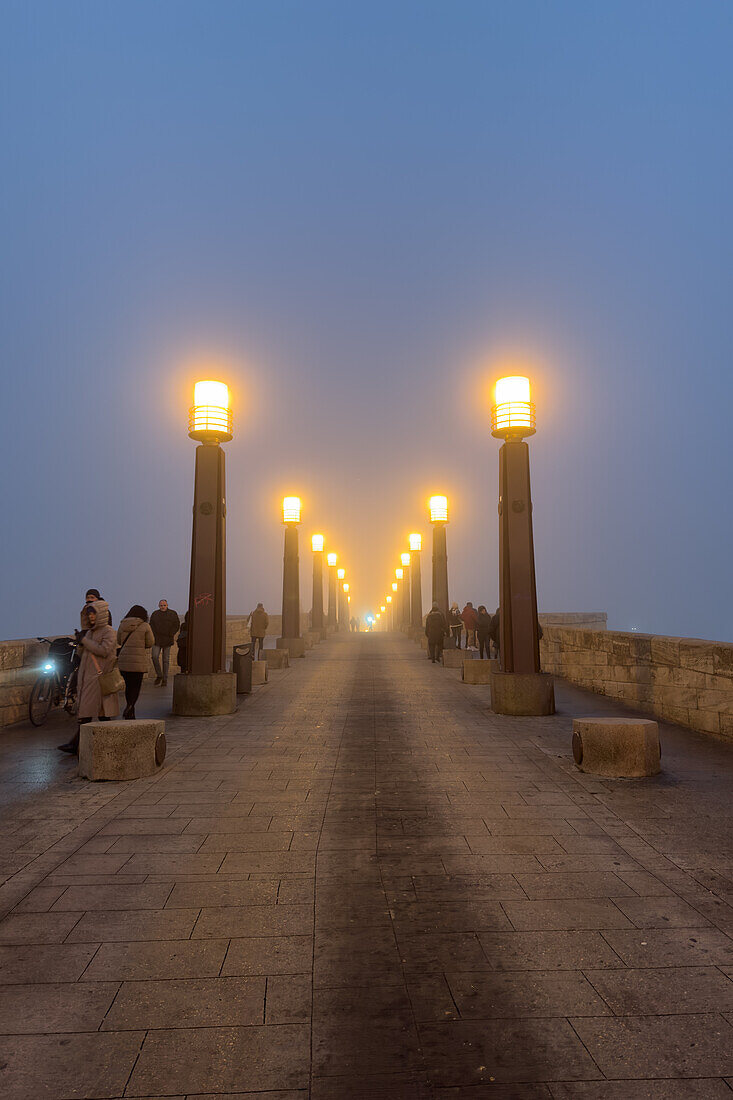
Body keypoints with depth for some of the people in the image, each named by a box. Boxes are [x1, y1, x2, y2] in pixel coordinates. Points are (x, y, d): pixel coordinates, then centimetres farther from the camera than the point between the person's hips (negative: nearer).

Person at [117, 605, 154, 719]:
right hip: (138, 661, -4)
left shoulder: (122, 625, 7)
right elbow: (150, 643, 0)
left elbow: (119, 641, 17)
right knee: (136, 686, 4)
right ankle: (129, 707, -18)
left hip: (123, 660, 4)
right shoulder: (145, 626, -5)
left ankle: (130, 713, 24)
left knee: (128, 686, 16)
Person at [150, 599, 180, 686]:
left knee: (166, 659, 3)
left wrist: (172, 635, -7)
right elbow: (151, 626, 10)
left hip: (167, 640, -1)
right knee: (155, 657, -12)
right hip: (157, 639, 1)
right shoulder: (155, 614, 9)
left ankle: (165, 679, 10)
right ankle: (159, 676, 6)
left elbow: (177, 625, 4)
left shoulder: (172, 614, 4)